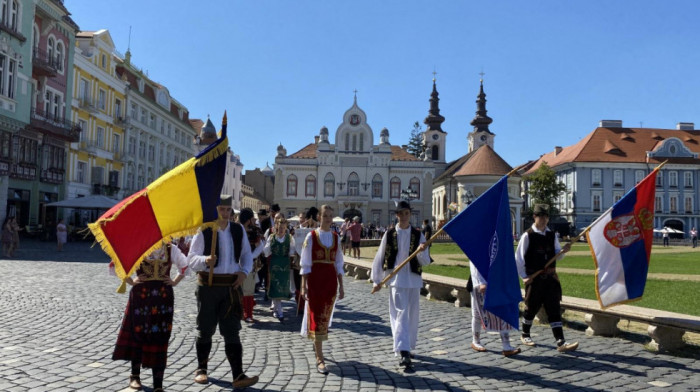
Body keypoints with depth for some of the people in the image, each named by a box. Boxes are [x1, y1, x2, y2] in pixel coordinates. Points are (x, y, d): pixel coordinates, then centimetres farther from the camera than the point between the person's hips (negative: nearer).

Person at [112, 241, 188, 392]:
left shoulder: (171, 249, 4)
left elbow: (184, 266, 21)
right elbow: (114, 264, 4)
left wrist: (174, 282, 8)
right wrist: (130, 281, -2)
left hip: (164, 297, 1)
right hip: (141, 295, -1)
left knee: (160, 339, 0)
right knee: (138, 334, 10)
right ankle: (135, 376, 32)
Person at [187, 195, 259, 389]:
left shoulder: (238, 230, 5)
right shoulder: (203, 231, -7)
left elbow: (247, 254, 15)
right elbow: (191, 258, -7)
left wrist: (244, 271, -3)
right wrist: (205, 260, -28)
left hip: (231, 286, 2)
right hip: (208, 285, -2)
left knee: (232, 331, -1)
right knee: (205, 330, 11)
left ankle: (238, 376, -2)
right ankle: (201, 369, 30)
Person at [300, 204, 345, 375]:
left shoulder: (336, 237, 8)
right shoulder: (311, 236, -4)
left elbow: (338, 263, 11)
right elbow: (305, 263, -4)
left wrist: (341, 286, 9)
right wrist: (303, 286, -8)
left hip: (331, 279, 4)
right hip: (315, 278, -4)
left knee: (326, 316, 12)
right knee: (317, 316, -4)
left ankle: (317, 346, 36)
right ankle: (319, 359, -1)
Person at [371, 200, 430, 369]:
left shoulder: (418, 235, 3)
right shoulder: (389, 234, 0)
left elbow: (426, 262, 1)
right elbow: (379, 258, 5)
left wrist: (421, 252, -21)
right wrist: (377, 280, 5)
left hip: (413, 279, 3)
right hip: (396, 279, -2)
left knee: (413, 315, 11)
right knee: (400, 314, -11)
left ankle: (408, 347, 30)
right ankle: (404, 353, -16)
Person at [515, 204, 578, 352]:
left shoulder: (551, 235, 8)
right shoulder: (528, 235, -9)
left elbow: (556, 255, 14)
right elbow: (519, 257, -8)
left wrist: (563, 251, -8)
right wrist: (524, 276, -10)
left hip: (551, 277, 4)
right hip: (534, 278, -4)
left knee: (554, 309, -1)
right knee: (531, 308, 8)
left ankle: (561, 342, -3)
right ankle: (525, 335, 30)